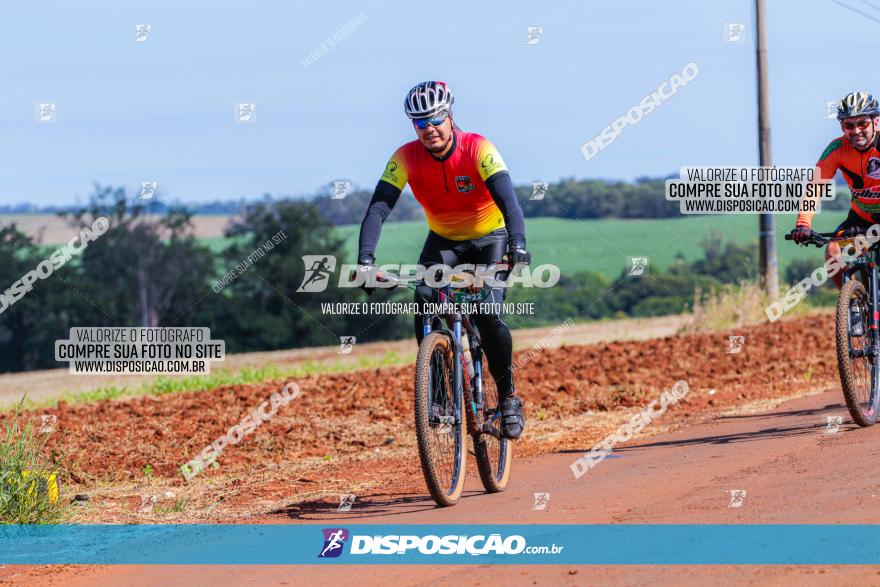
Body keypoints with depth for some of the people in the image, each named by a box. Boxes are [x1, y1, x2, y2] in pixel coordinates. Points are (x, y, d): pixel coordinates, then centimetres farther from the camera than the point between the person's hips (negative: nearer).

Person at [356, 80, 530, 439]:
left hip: (489, 238, -3)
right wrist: (365, 259, -42)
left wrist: (518, 245, -55)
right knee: (425, 300, -26)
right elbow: (378, 208, -26)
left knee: (488, 312, -24)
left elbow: (507, 198, -38)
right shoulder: (406, 158, -19)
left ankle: (508, 395, -3)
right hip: (442, 241, 3)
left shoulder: (477, 149, -26)